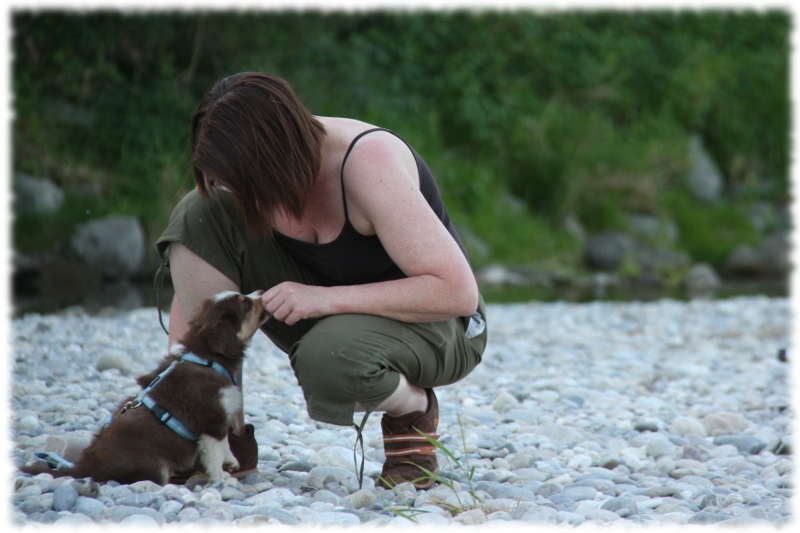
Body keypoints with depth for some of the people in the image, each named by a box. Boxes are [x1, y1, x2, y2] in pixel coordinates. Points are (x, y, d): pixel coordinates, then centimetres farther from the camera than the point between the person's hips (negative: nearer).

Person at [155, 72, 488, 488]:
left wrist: (328, 298, -35)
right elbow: (193, 276, -5)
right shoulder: (247, 165, -13)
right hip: (333, 314, 6)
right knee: (198, 215, -17)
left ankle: (413, 411, -4)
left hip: (431, 325, -6)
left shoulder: (368, 163, -30)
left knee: (330, 360, -42)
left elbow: (458, 291, -32)